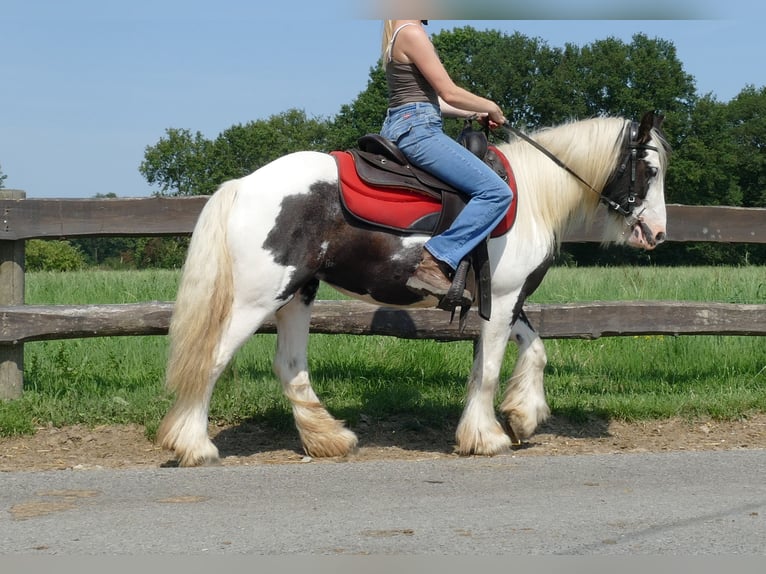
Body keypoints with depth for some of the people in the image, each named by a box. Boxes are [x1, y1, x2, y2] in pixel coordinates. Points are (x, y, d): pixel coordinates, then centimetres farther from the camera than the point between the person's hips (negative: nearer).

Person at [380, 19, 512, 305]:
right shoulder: (412, 33, -12)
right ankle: (434, 264, -26)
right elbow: (449, 93, -13)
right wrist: (490, 107, 3)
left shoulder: (398, 35, 19)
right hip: (418, 129, -11)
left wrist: (474, 113, 18)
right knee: (496, 192, -19)